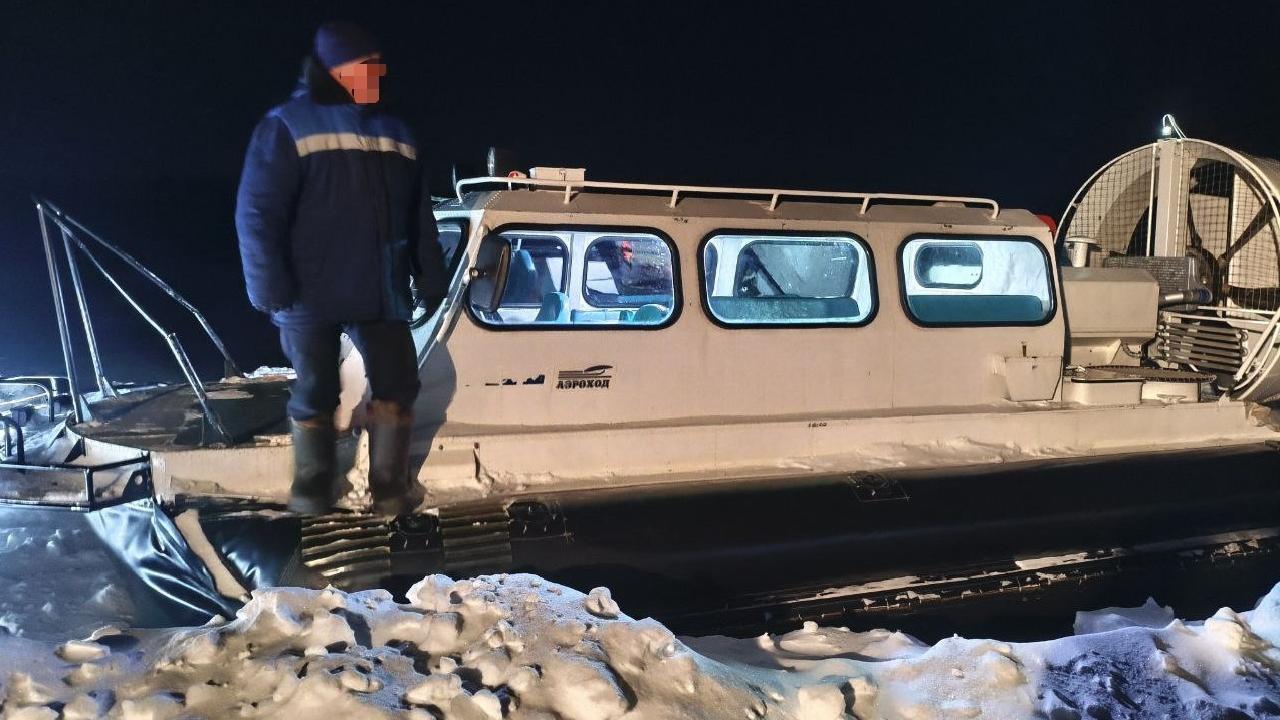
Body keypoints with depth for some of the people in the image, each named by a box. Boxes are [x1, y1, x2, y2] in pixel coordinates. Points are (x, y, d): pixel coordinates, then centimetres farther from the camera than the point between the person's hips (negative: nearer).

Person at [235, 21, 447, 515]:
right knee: (315, 393, 5)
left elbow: (419, 218, 15)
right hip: (311, 296, -5)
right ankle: (312, 485, 23)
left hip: (380, 293, 5)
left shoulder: (395, 134, 12)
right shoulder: (287, 126, -5)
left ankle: (389, 485, 18)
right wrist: (270, 289, -16)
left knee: (397, 384, 3)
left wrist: (431, 280, 13)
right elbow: (258, 213, -11)